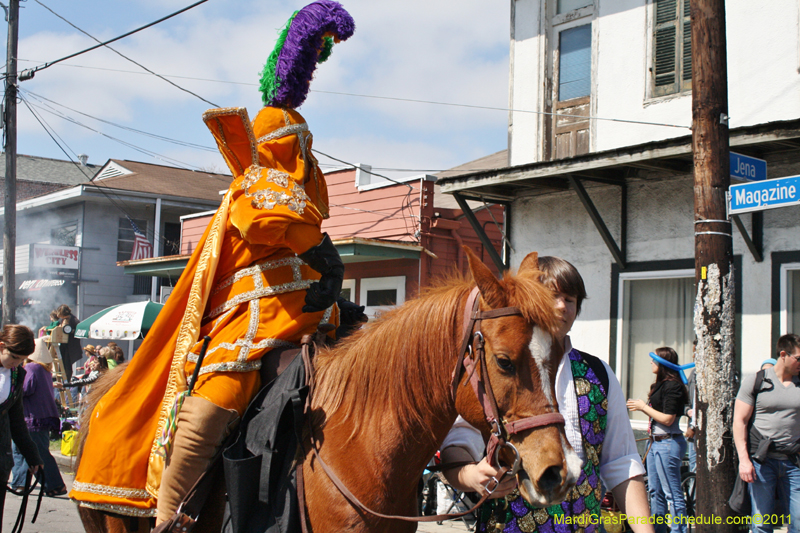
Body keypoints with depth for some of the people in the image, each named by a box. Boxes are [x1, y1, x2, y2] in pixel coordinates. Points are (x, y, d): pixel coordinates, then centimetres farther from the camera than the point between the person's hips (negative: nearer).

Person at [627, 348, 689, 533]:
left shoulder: (672, 386, -16)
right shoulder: (660, 385, 12)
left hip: (668, 443, -10)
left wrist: (643, 407, -11)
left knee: (672, 493, -3)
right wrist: (640, 407, 4)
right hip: (655, 442, 10)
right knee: (655, 491, 17)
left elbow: (667, 419, -20)